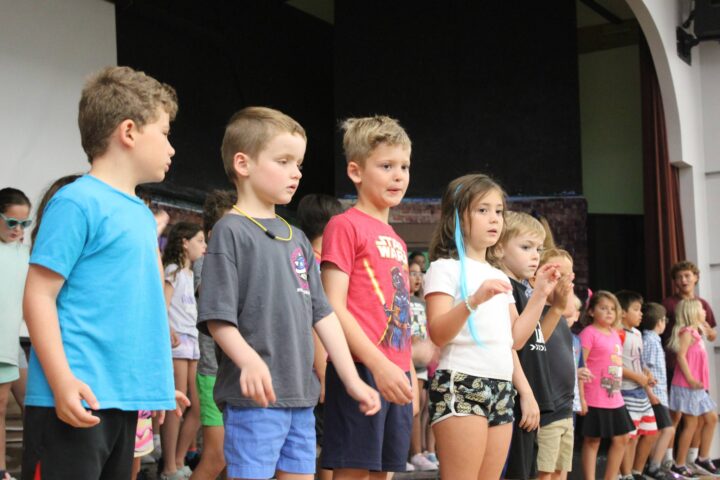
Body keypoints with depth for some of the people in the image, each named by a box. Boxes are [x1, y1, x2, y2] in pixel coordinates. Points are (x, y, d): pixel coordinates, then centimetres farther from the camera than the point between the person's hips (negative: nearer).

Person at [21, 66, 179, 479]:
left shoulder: (143, 215, 14)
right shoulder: (78, 202, -10)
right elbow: (39, 295, -13)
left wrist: (158, 381, 22)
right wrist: (63, 382, -21)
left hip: (126, 396, 9)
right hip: (77, 399, -8)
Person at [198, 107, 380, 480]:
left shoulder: (296, 237, 15)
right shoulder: (230, 231, -6)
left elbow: (322, 313, 15)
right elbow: (217, 316, -13)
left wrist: (351, 379, 11)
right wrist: (249, 360, -30)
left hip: (301, 395, 7)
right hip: (254, 396, -7)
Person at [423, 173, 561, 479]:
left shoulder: (500, 277, 20)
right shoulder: (445, 268, -3)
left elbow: (515, 339, 17)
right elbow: (438, 334, -15)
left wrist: (540, 294, 11)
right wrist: (473, 301, -31)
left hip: (502, 387, 8)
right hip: (460, 385, -8)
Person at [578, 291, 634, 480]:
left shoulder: (615, 333, 14)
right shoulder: (589, 333, -10)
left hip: (614, 397, 8)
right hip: (595, 398, -8)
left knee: (621, 439, 13)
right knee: (592, 440, -1)